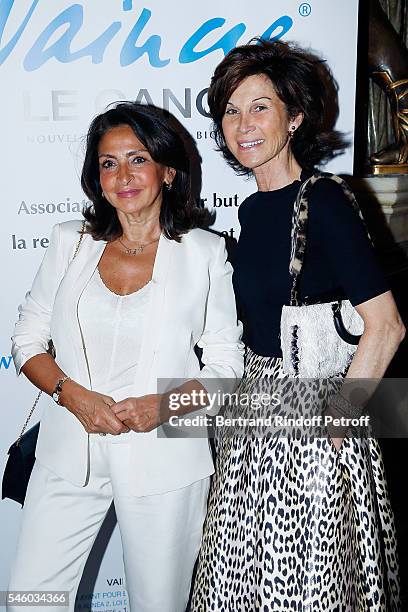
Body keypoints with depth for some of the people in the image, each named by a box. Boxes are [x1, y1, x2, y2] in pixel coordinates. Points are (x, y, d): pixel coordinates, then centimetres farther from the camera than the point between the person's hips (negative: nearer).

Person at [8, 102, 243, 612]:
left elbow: (225, 363, 1)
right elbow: (28, 339, 7)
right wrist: (74, 396, -12)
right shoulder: (69, 242, 5)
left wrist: (166, 403, -17)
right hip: (70, 453, 2)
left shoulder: (204, 252, -1)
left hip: (163, 454, -1)